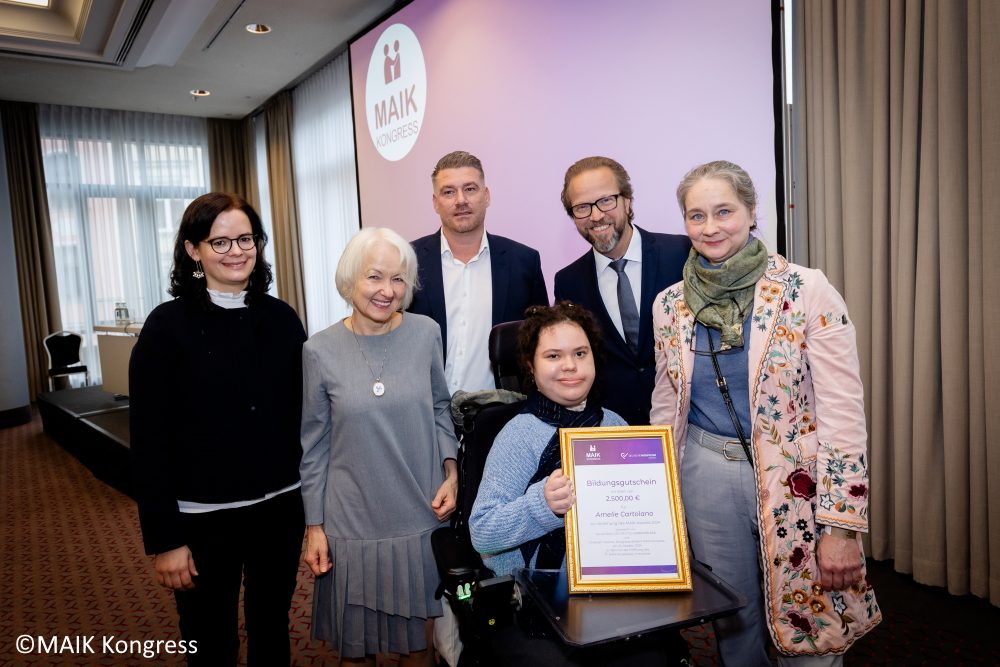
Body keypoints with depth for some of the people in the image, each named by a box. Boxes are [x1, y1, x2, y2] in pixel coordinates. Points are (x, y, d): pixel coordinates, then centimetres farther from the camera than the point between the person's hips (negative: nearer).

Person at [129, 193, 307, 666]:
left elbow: (304, 413, 6)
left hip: (280, 507, 3)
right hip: (204, 517, -3)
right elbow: (150, 442, -9)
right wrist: (164, 538, -10)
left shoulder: (282, 319, 2)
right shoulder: (168, 326, -9)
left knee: (272, 629, 19)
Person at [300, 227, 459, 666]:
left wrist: (451, 472, -3)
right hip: (352, 525, -1)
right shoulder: (320, 351, -6)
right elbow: (314, 446, 0)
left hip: (421, 518, 1)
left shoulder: (425, 334, -4)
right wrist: (314, 526, 1)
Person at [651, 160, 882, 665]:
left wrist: (843, 526, -14)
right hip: (707, 477, 3)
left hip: (795, 480, -3)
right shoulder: (669, 304, 2)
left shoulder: (807, 290, -10)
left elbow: (843, 412, -12)